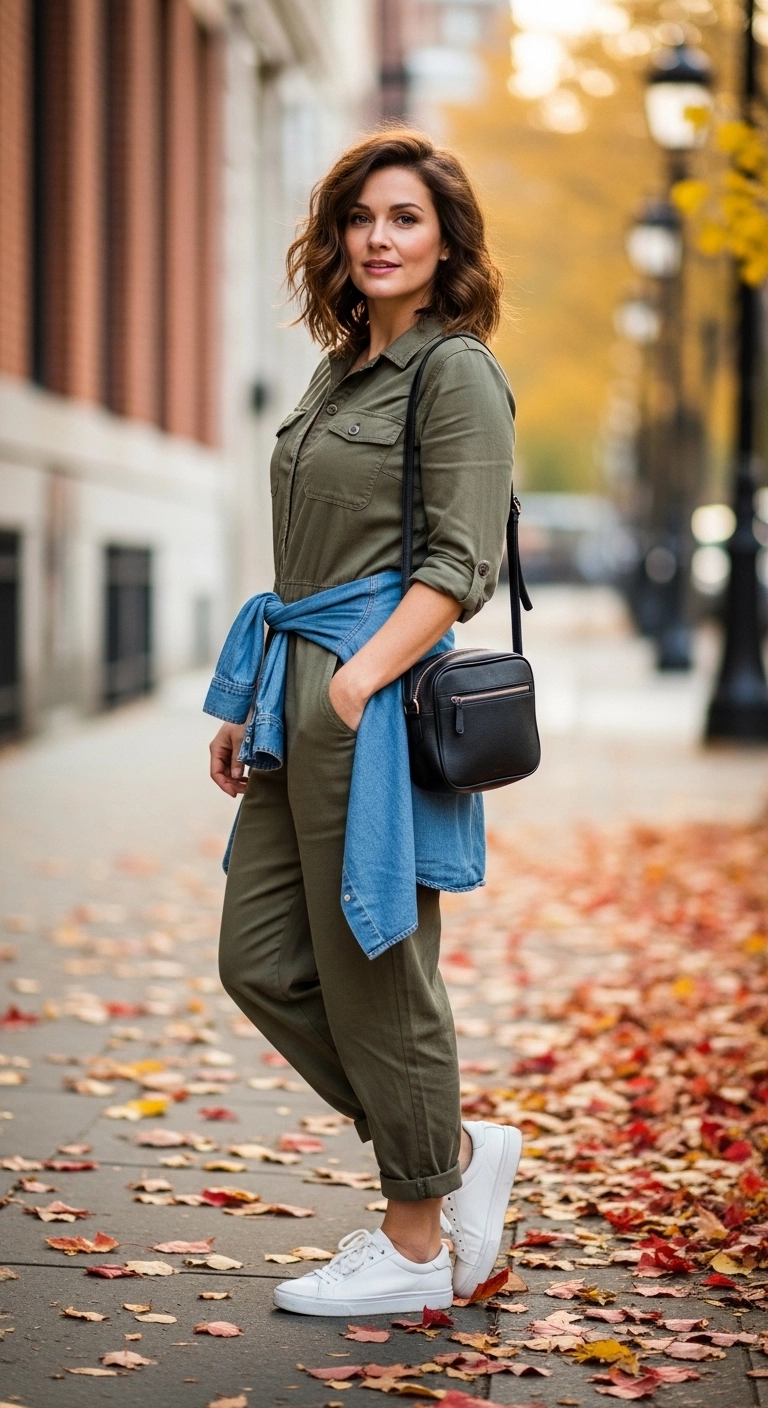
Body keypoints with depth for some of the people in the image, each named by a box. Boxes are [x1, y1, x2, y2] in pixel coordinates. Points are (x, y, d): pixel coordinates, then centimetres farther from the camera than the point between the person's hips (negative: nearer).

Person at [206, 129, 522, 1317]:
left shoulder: (457, 372, -7)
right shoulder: (342, 370, 18)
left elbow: (461, 564, -15)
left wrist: (356, 683, -23)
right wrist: (251, 705, 18)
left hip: (376, 696, -9)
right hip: (299, 693, 9)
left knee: (373, 972, -1)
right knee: (260, 962, 10)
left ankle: (416, 1248, 14)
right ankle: (457, 1151, 23)